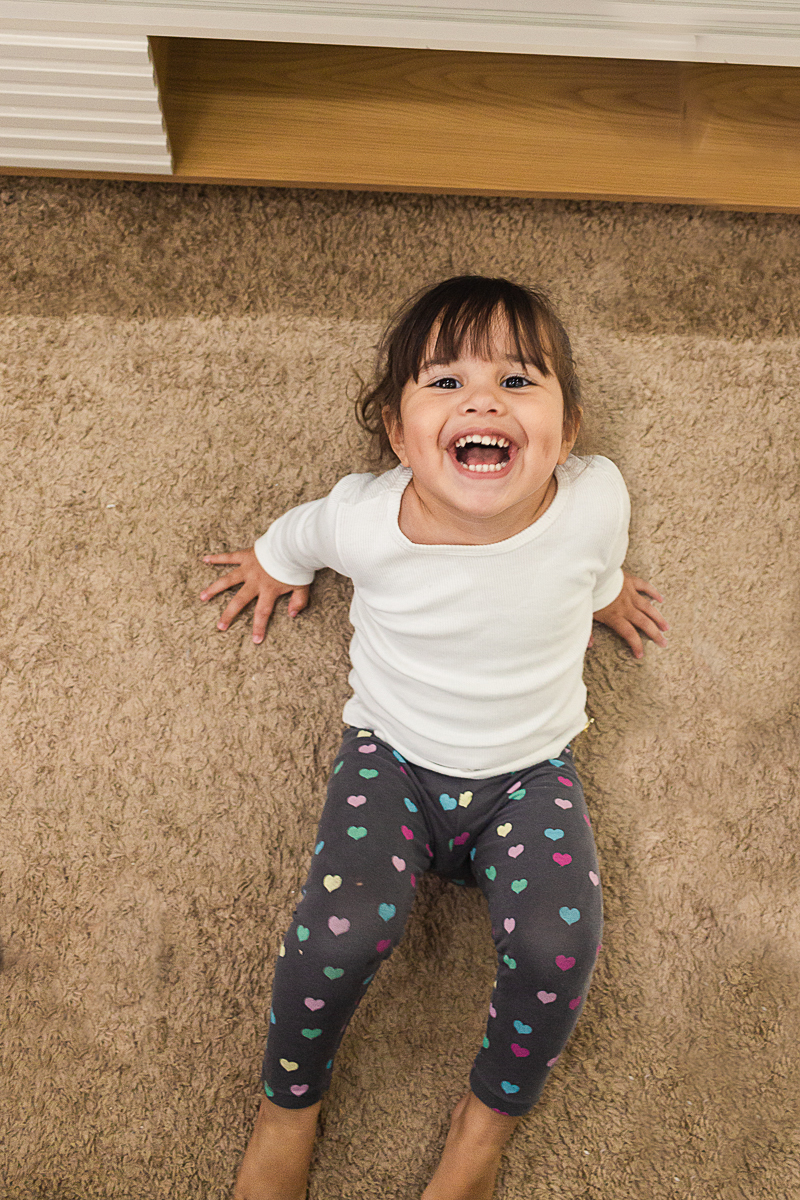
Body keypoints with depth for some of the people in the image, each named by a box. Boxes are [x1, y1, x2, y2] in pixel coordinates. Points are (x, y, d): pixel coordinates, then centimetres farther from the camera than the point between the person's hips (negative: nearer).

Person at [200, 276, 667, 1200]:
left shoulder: (596, 500, -20)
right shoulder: (363, 519, -22)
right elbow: (303, 533, 5)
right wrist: (273, 562, 25)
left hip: (530, 771, 1)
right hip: (393, 758, -1)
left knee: (557, 948, -22)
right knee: (340, 935, -23)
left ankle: (491, 1117, 11)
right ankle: (289, 1099, 11)